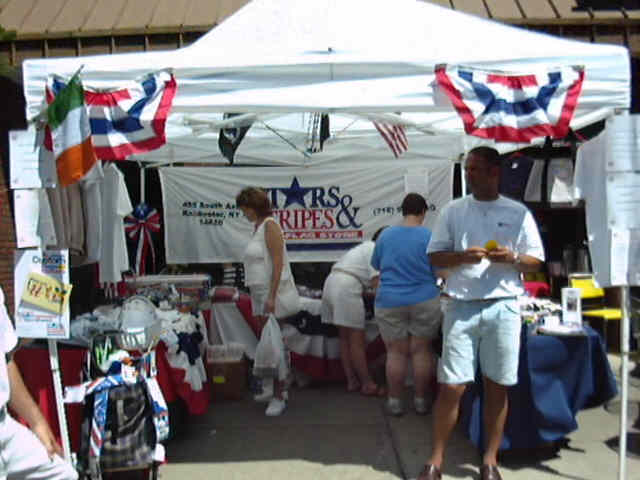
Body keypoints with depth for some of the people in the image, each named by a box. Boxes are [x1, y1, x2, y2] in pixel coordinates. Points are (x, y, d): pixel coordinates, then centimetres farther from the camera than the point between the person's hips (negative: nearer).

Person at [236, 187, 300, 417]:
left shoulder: (270, 225, -12)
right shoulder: (258, 226, 15)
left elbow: (277, 263, -18)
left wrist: (271, 297, -22)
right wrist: (264, 296, 18)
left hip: (272, 294, -9)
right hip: (260, 294, 9)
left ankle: (279, 396, 1)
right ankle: (278, 389, 21)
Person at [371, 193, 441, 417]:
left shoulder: (385, 235, 2)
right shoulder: (429, 236, -6)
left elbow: (376, 265, 15)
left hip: (390, 302, 2)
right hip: (425, 301, -1)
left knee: (396, 352, 8)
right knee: (422, 350, 7)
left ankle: (395, 401, 14)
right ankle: (420, 400, 15)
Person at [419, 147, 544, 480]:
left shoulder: (518, 213, 7)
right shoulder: (453, 210, 7)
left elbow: (536, 261, 9)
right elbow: (435, 256, 6)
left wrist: (512, 258, -12)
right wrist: (462, 256, -13)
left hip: (503, 307, 1)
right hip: (461, 307, 0)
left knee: (497, 387, 7)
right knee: (451, 387, -2)